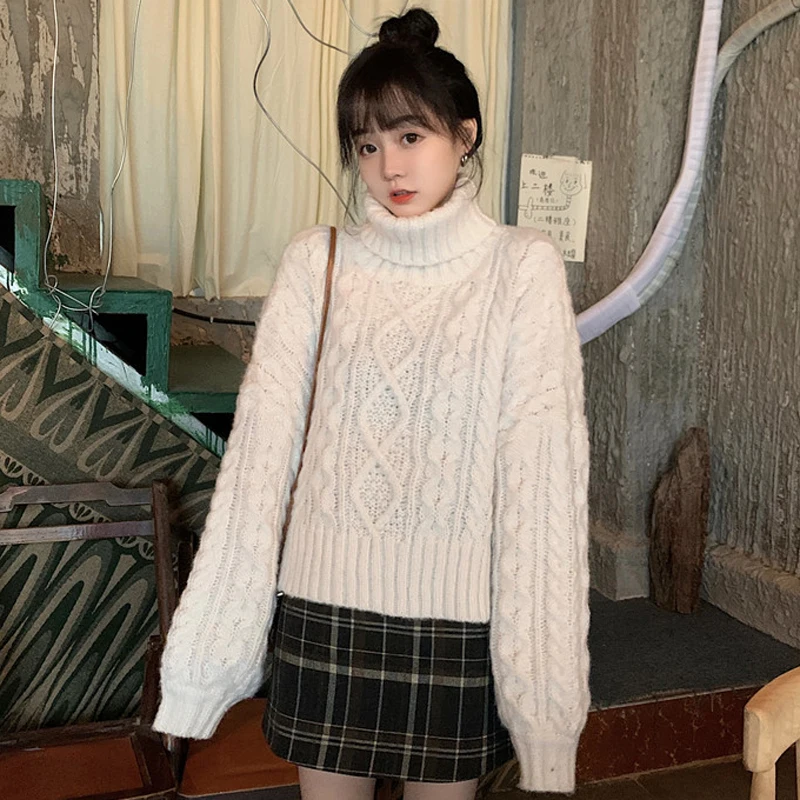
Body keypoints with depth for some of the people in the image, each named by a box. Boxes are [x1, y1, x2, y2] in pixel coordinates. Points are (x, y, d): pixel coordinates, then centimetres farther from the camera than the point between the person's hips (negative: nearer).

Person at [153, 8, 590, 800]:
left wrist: (541, 662, -13)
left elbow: (540, 465, -10)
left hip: (457, 614, -1)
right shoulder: (315, 263, 0)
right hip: (326, 604, 2)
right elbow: (261, 446, -4)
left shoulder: (523, 267, -5)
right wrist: (208, 643, -4)